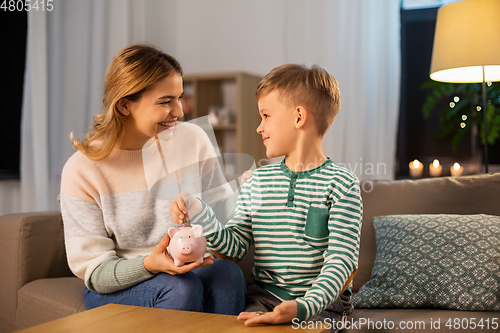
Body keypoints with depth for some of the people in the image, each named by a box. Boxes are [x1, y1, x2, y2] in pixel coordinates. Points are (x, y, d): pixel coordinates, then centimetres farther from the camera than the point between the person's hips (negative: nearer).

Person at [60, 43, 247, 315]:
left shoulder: (192, 139, -3)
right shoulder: (81, 170, -12)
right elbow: (95, 271, -11)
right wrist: (149, 264, -30)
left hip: (191, 268, 3)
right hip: (114, 289, -3)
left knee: (227, 272, -29)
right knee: (181, 287, -33)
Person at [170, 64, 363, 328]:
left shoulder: (341, 184, -5)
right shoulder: (257, 182, 10)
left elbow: (340, 262, -11)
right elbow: (235, 246, 7)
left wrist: (304, 306, -27)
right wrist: (199, 214, -9)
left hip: (321, 303, -3)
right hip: (264, 297, 3)